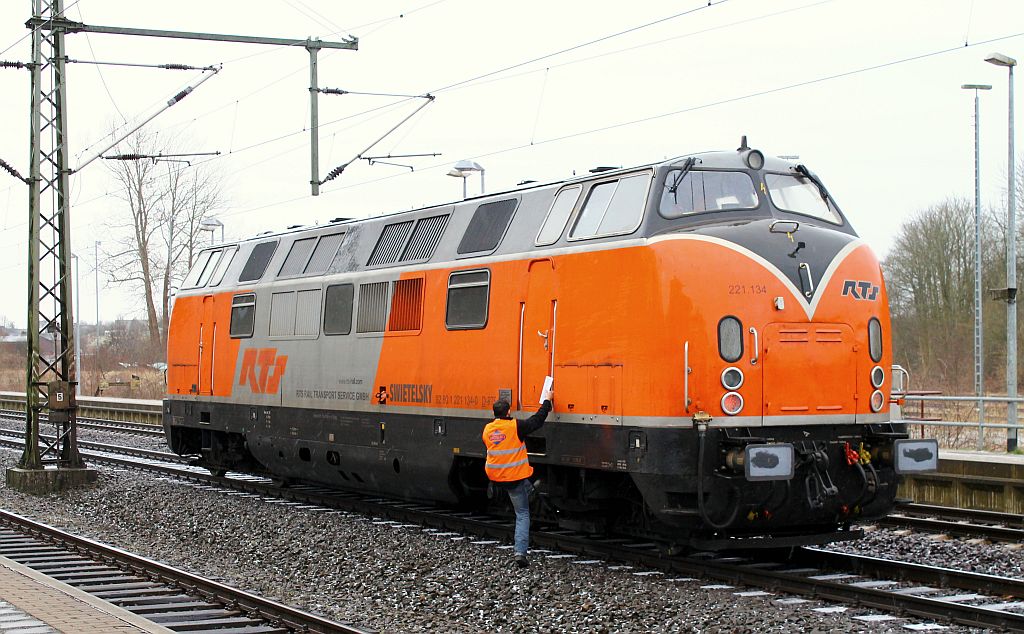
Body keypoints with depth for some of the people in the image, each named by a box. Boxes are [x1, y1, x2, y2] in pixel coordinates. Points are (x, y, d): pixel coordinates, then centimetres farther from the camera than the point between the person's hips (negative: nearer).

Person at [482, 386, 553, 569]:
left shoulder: (487, 429, 1)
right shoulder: (515, 427, -15)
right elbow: (537, 421, -8)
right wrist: (547, 400, 4)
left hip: (494, 477, 5)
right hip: (515, 478, -5)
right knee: (522, 514, 3)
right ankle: (520, 553, -5)